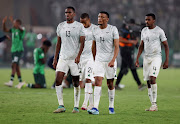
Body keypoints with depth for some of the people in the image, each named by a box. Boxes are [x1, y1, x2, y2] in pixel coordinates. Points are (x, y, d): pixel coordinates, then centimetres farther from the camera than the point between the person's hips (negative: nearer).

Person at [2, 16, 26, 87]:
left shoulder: (21, 30, -8)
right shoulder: (13, 30, 12)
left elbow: (20, 28, -30)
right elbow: (5, 30, 16)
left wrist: (13, 21, -33)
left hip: (19, 50, -8)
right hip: (13, 50, 8)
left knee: (14, 65, -18)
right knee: (16, 66, 10)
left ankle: (11, 81, -24)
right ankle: (20, 82, 16)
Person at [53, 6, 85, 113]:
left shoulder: (79, 26, -1)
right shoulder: (60, 26, 11)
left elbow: (82, 42, -7)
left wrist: (78, 56, -21)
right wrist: (55, 58, 13)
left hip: (75, 58, -3)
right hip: (63, 58, 3)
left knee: (76, 83, 2)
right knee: (58, 81, -11)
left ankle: (76, 106, 11)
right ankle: (61, 105, -7)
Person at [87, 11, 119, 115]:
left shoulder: (113, 29, -5)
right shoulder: (95, 31, 7)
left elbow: (116, 46, -9)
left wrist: (113, 60, -20)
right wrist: (94, 59, 20)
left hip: (110, 60, -2)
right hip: (99, 60, 2)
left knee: (110, 84, 5)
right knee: (98, 82, -12)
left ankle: (111, 107, 21)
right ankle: (95, 108, -19)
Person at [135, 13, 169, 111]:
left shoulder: (159, 31, -5)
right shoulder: (144, 31, 11)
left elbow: (166, 45, -2)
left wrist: (167, 60, -9)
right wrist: (137, 58, 12)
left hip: (156, 58, -6)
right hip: (146, 58, 6)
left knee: (152, 78, -21)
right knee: (148, 82, 3)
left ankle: (154, 103, -17)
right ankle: (153, 106, 7)